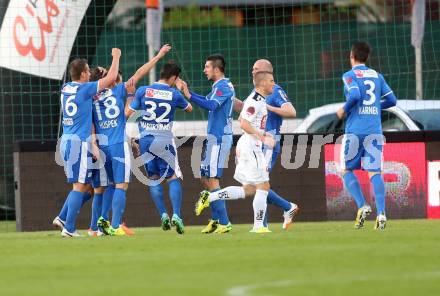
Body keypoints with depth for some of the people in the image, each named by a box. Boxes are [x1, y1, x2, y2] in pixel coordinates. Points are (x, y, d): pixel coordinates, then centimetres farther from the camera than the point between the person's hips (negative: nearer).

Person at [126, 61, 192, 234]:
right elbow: (189, 109, 15)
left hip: (145, 139, 2)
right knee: (173, 177, 5)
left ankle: (163, 215, 3)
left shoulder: (142, 91, -2)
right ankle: (176, 215, -9)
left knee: (154, 178, 12)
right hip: (165, 140, -2)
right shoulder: (174, 94, -4)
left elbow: (128, 113, 3)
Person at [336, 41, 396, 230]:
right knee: (374, 172, 0)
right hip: (375, 130, 4)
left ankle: (362, 206, -9)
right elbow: (391, 100, 12)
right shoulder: (377, 76, 13)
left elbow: (355, 95, -19)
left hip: (355, 130, -4)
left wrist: (344, 110, -3)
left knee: (347, 170, 9)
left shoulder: (350, 75, -1)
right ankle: (381, 213, -15)